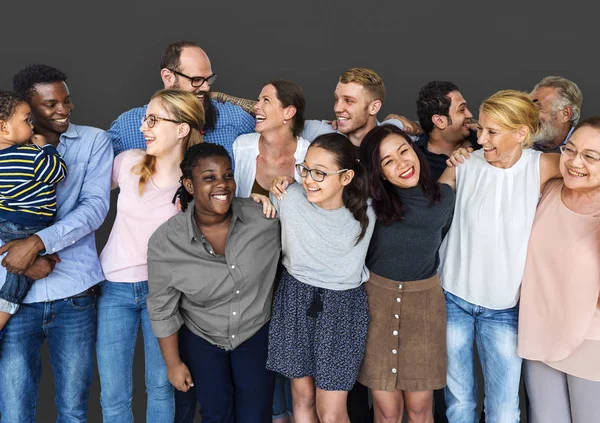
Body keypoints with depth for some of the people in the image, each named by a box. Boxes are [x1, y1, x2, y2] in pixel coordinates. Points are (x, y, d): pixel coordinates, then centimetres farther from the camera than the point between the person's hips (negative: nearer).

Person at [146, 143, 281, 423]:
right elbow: (162, 309, -10)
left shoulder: (265, 218, -23)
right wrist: (173, 363, -3)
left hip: (256, 334, 1)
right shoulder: (165, 243, -23)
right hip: (201, 339, 0)